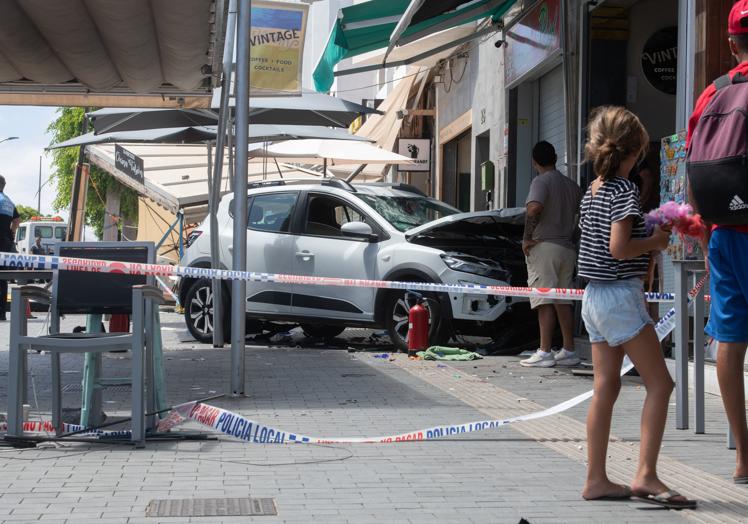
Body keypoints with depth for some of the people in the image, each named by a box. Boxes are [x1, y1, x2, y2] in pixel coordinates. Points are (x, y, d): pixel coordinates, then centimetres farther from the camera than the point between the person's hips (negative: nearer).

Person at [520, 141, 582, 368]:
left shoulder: (541, 181, -8)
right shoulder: (571, 184, 15)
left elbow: (534, 207, -26)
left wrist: (527, 237, -17)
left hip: (544, 247, -7)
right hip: (567, 249, 7)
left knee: (545, 301, -8)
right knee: (563, 301, 11)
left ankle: (544, 353, -11)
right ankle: (569, 351, 12)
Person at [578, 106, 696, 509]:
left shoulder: (591, 192, 12)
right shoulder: (624, 188, -13)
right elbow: (619, 248, -21)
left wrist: (648, 235, 14)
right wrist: (656, 241, -6)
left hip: (594, 295, 9)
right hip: (621, 295, -9)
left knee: (605, 388, 9)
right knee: (659, 383, -3)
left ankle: (596, 479, 9)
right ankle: (645, 475, -8)